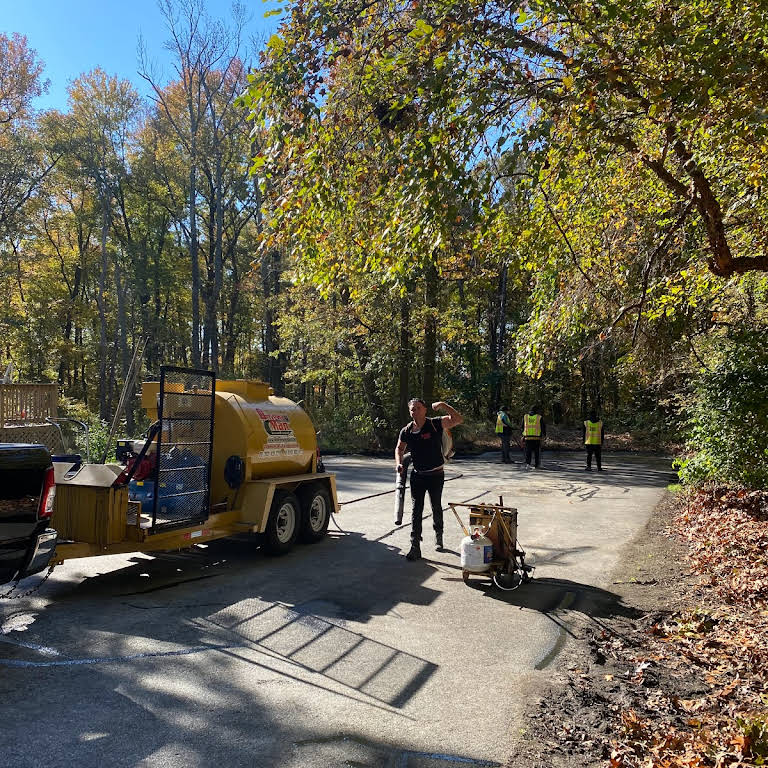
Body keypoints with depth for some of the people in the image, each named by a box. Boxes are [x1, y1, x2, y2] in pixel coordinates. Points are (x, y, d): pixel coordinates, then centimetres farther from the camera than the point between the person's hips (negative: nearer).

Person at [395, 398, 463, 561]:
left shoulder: (436, 424, -13)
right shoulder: (406, 431, -2)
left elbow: (458, 419, -24)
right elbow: (399, 448, 13)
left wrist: (443, 405, -31)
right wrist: (399, 463, -5)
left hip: (436, 475, -2)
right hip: (417, 476, 2)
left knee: (436, 507, 16)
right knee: (416, 510, -3)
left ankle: (438, 536, 40)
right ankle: (415, 547, -2)